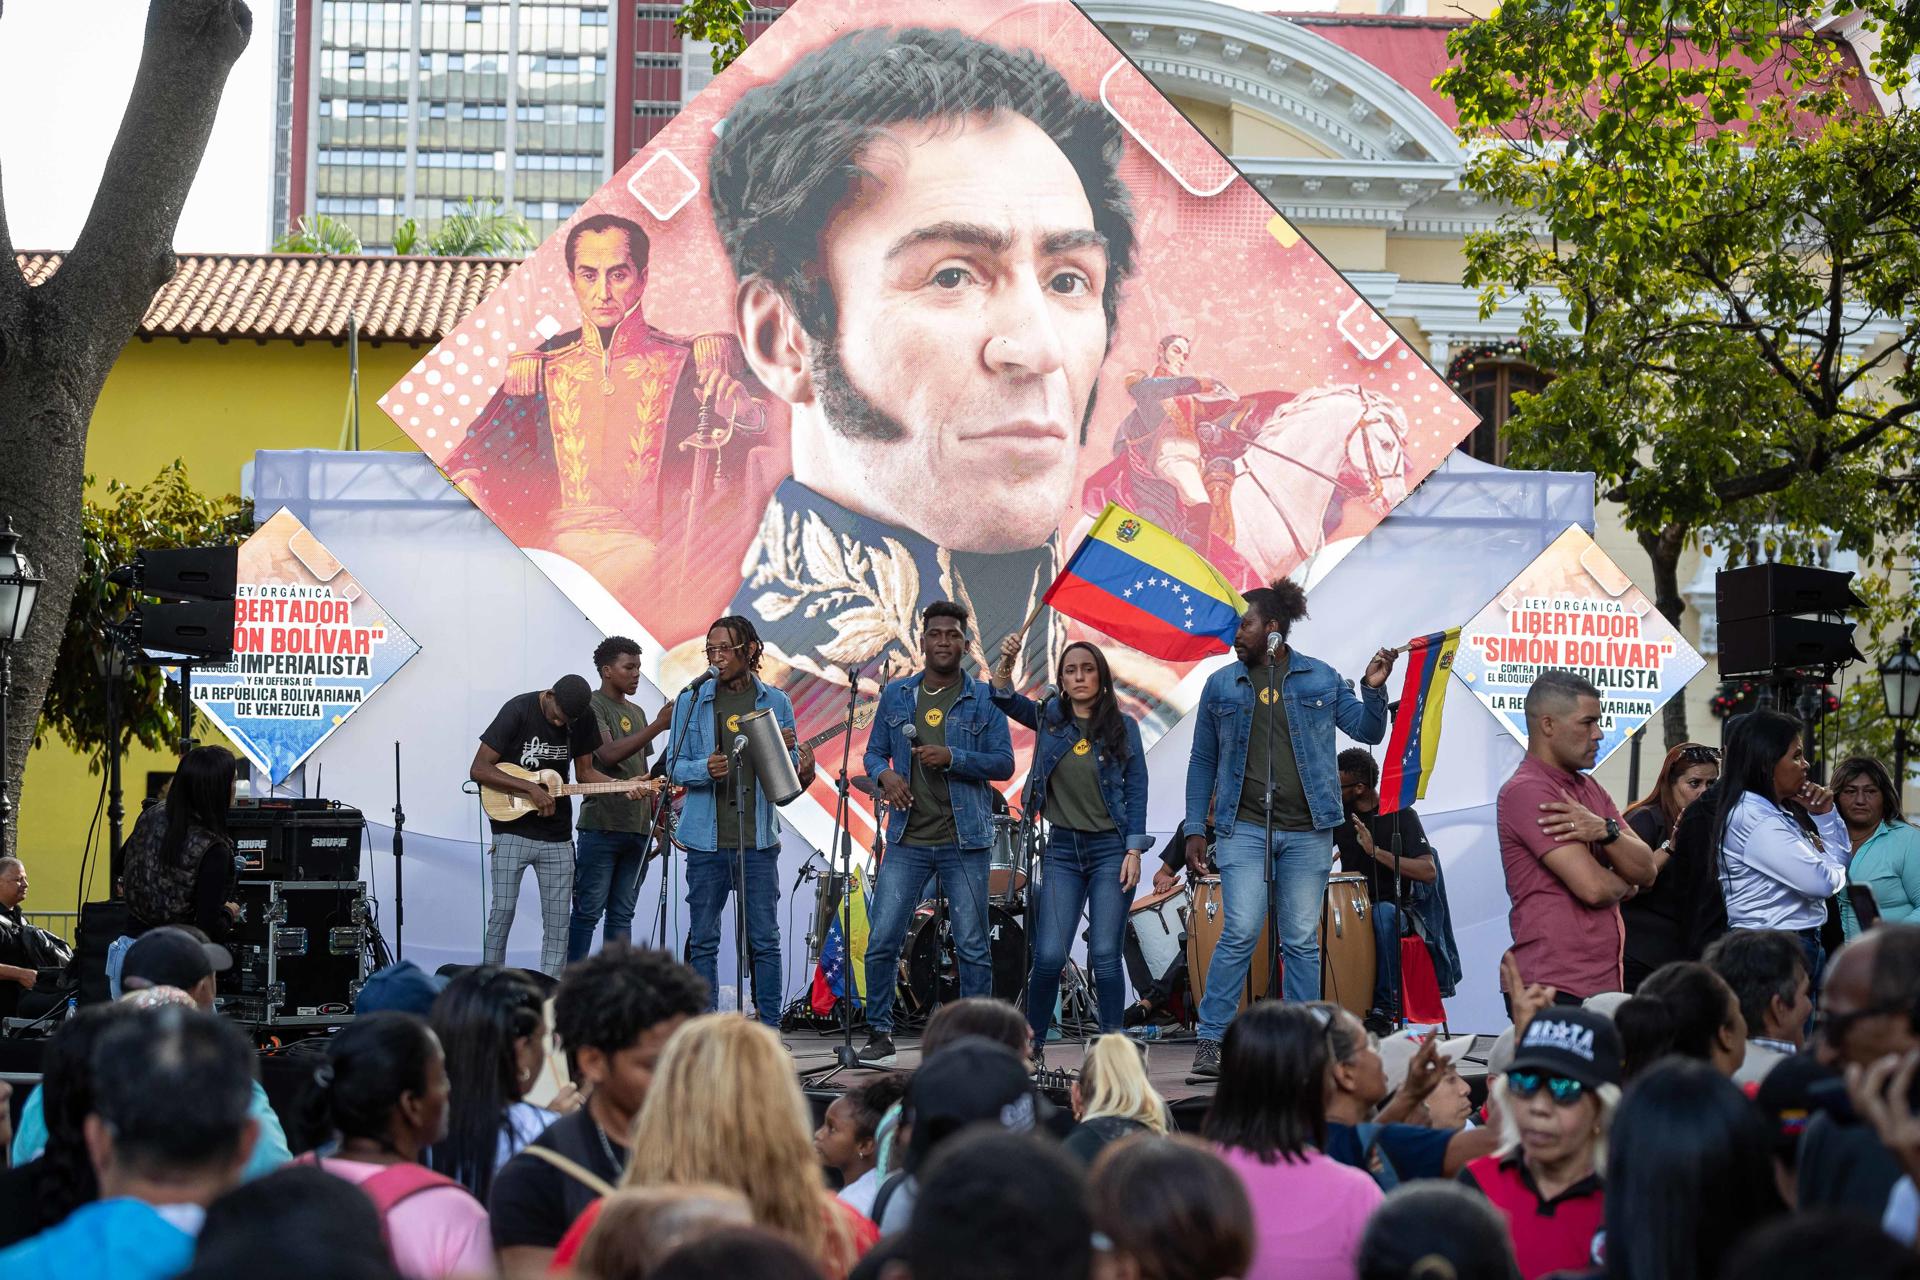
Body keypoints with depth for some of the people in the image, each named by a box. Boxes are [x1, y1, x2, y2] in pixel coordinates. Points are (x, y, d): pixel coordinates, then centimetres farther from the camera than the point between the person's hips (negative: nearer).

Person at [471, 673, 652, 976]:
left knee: (558, 921, 2)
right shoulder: (518, 710, -13)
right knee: (503, 911, -8)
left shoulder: (583, 718, 1)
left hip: (557, 836, 4)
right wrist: (531, 789, -22)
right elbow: (478, 769, -15)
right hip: (513, 830, -4)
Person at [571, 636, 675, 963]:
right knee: (588, 912, -6)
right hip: (601, 827, -7)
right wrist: (658, 725, -23)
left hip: (637, 827, 7)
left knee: (622, 914, 8)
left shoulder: (636, 713, 19)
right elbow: (609, 754, -20)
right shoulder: (592, 706, -5)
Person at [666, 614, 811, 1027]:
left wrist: (803, 773, -13)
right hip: (707, 841, 0)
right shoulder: (691, 701, 5)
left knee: (764, 941, 1)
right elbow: (675, 766, 4)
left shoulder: (775, 703, 8)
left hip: (758, 841, 0)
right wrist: (706, 769, -17)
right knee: (703, 941, 3)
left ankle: (770, 1029, 7)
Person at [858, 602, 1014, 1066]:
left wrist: (952, 758, -15)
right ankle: (879, 1035, 9)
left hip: (964, 841, -2)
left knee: (972, 947, 0)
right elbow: (874, 752, 15)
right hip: (907, 840, 2)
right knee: (882, 941, -3)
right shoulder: (896, 695, 10)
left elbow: (1004, 763, -1)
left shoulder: (983, 699, 3)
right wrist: (884, 775, -7)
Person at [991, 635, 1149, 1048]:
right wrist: (1006, 664, -28)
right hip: (1062, 849, 2)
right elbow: (1006, 700, -9)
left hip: (1111, 849, -2)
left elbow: (1137, 790, 0)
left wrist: (1134, 850, -7)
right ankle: (1032, 1043, 9)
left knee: (1105, 955, -3)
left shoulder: (1123, 727, 2)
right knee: (1048, 956, -5)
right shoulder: (1050, 718, 7)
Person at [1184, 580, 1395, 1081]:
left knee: (1302, 941, 4)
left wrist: (1373, 689, -11)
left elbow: (1368, 731, 7)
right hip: (1243, 828, -1)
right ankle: (1211, 1039, -5)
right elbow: (1203, 762, 10)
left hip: (1307, 830, 1)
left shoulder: (1320, 679, 6)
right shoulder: (1221, 685, 6)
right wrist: (1195, 830, 4)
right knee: (1241, 933, -11)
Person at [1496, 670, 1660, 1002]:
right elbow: (1595, 888, -18)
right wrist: (1625, 883, 5)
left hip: (1604, 984, 8)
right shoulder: (1526, 791, -12)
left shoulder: (1589, 788, 18)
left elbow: (1646, 871, 7)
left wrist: (1605, 830, -13)